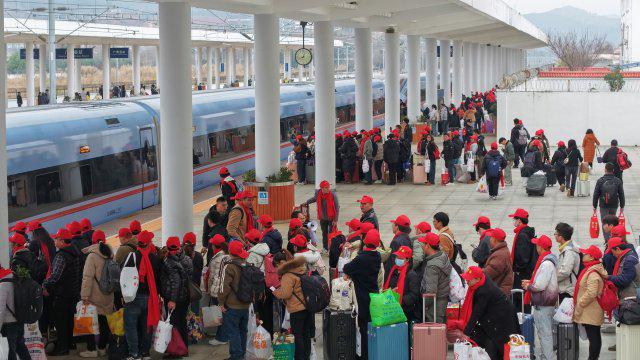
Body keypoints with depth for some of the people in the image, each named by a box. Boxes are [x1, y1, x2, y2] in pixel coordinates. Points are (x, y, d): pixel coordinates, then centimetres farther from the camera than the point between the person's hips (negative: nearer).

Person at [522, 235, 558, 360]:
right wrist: (531, 282, 13)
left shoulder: (546, 263, -21)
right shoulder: (549, 260, 12)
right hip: (547, 303, 11)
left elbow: (540, 286, -25)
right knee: (545, 332, 18)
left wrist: (528, 286, -8)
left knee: (545, 333, -5)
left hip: (543, 305, -11)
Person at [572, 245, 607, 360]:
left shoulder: (593, 274, -20)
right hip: (594, 312, 11)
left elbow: (591, 294, -27)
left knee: (592, 337, -7)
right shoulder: (590, 270, 13)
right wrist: (579, 306, 21)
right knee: (595, 336, 14)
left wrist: (578, 306, -18)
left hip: (590, 313, -11)